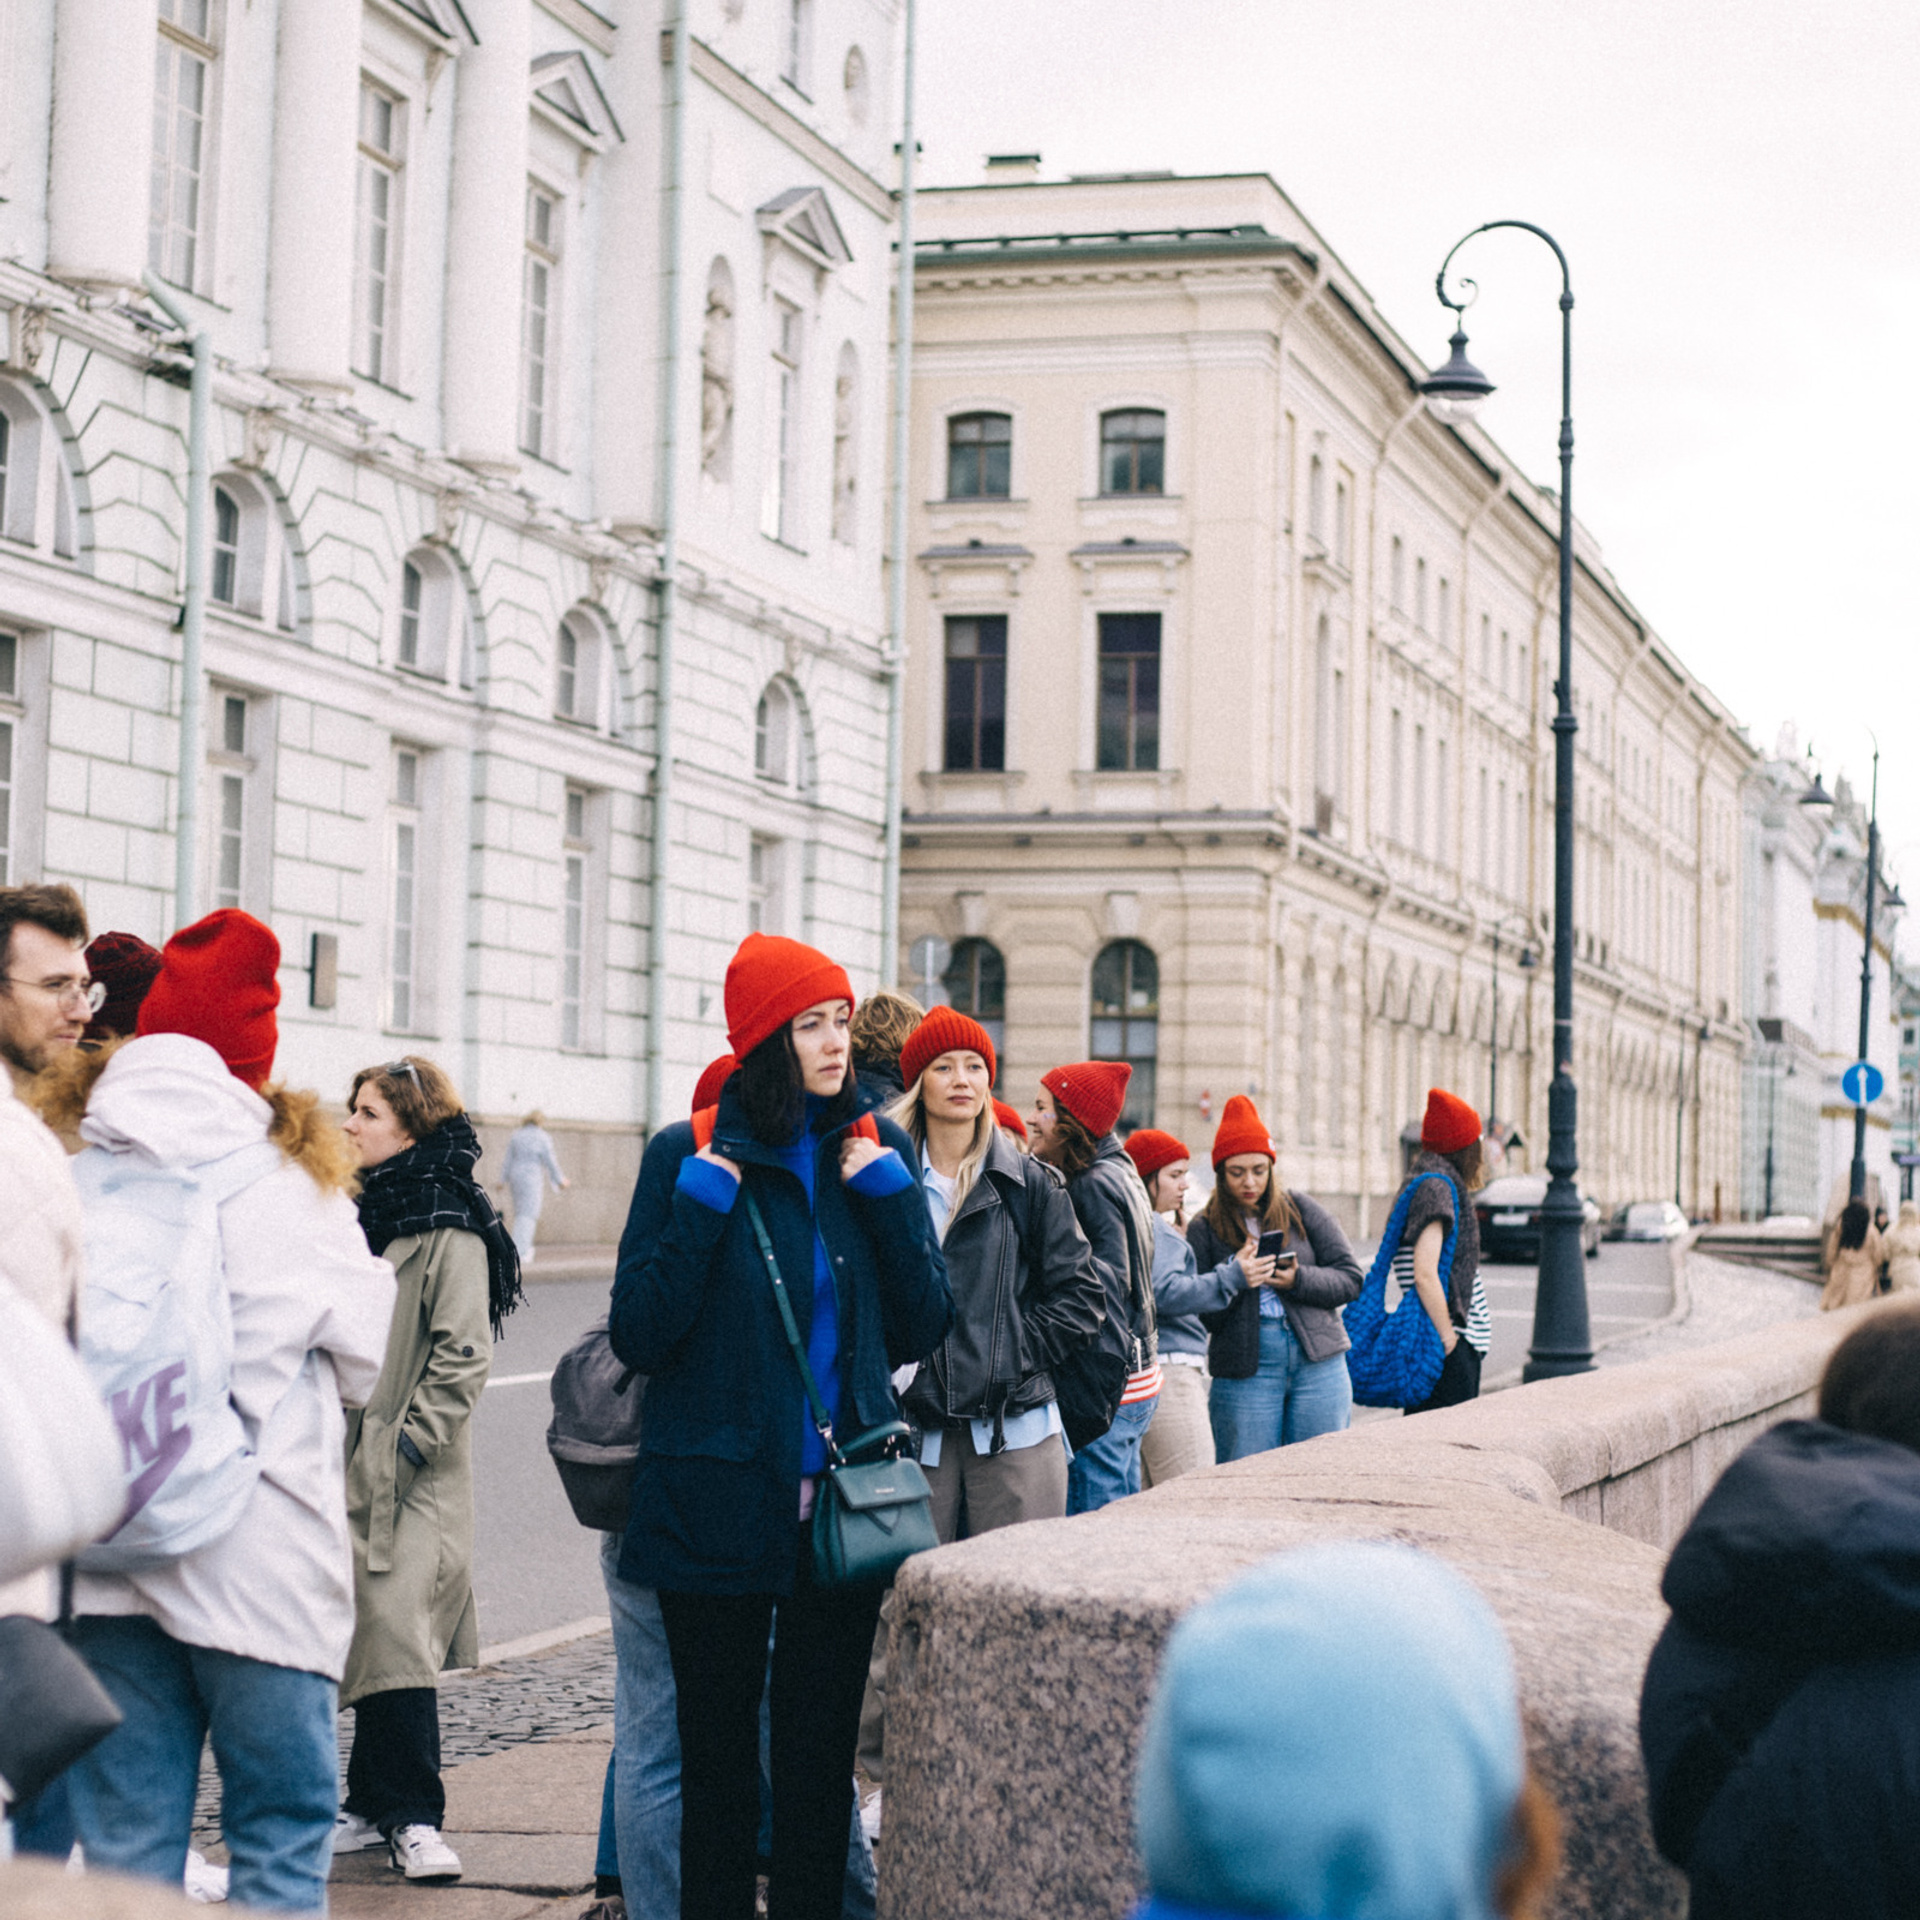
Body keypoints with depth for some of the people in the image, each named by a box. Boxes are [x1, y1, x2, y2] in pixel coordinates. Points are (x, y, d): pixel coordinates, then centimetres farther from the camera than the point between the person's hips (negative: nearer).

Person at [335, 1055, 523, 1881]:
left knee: (395, 1627, -13)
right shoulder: (370, 1215, 15)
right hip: (356, 1465, 8)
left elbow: (463, 1355, -15)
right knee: (369, 1634, 10)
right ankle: (378, 1807, 17)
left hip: (415, 1477, -8)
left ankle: (412, 1817, -8)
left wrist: (408, 1441, -17)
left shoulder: (451, 1232, -11)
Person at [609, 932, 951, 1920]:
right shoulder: (690, 1156, -3)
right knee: (718, 1763, 4)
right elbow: (639, 1334, -7)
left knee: (821, 1763, 8)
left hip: (842, 1500, 3)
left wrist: (889, 1193, -6)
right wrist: (703, 1198, -15)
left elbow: (923, 1329, 4)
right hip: (718, 1506, -3)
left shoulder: (875, 1150, 7)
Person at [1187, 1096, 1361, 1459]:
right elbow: (1200, 1316, 1)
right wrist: (1232, 1277, -17)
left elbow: (1351, 1279, 5)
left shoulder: (1302, 1211, 7)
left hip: (1318, 1364, 1)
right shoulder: (1204, 1229, 4)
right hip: (1244, 1373, -1)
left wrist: (1299, 1280, -12)